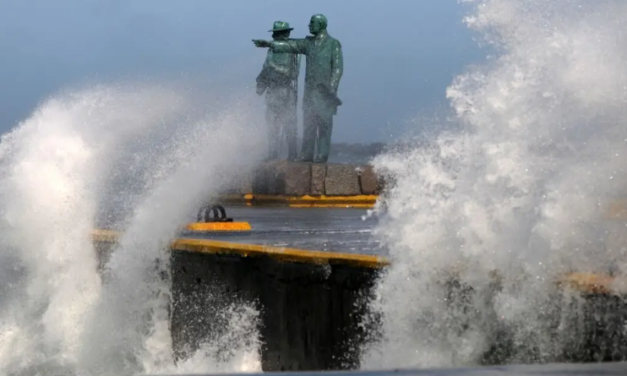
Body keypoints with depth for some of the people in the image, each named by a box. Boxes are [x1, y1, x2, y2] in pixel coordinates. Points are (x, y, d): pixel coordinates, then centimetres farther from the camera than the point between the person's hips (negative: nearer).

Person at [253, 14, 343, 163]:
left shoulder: (333, 44, -3)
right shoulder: (308, 43, 13)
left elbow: (338, 67, -7)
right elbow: (290, 45, 6)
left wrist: (332, 88, -15)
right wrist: (269, 44, -5)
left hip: (325, 90, -6)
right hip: (310, 89, 6)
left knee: (324, 123, -6)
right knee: (308, 122, 4)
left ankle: (322, 155, -4)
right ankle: (307, 154, 7)